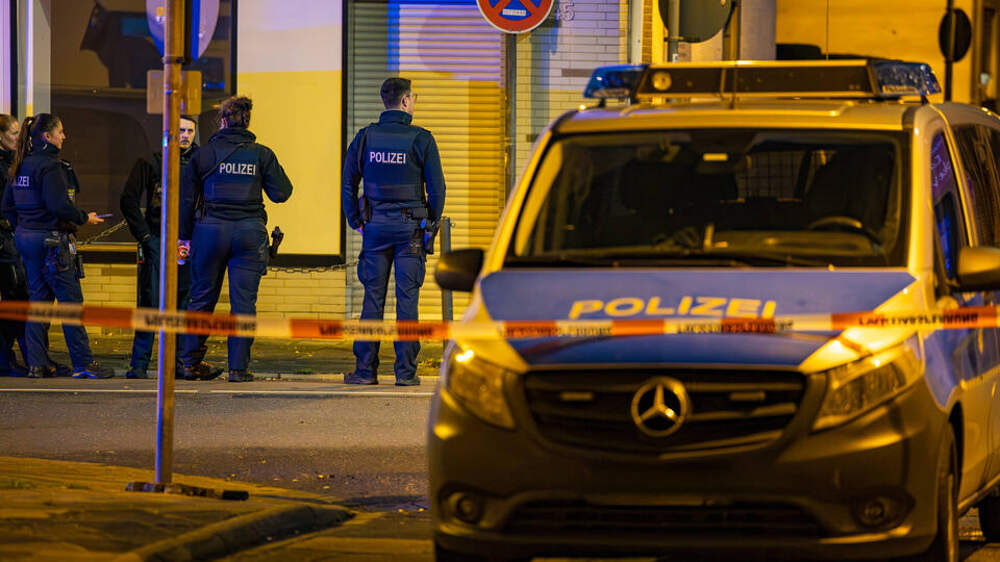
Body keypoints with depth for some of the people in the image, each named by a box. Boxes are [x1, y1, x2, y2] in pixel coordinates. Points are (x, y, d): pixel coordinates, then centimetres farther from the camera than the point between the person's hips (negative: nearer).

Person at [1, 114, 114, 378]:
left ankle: (36, 364, 11)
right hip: (51, 241, -9)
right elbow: (59, 205, -23)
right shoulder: (49, 166, -15)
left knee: (38, 298, 12)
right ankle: (83, 363, -2)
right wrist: (85, 218, -8)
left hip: (25, 237, 9)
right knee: (71, 301, -3)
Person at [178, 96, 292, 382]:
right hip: (249, 231, 0)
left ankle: (191, 361, 15)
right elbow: (280, 193, 3)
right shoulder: (262, 154, 1)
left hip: (210, 229, 1)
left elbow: (187, 198, 5)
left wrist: (185, 235, 14)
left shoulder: (204, 153, 3)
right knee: (243, 301, 1)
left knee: (202, 297, 12)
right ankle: (238, 367, -2)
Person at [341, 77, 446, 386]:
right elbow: (436, 187, -4)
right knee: (407, 299, 0)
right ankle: (406, 371, -1)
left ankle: (365, 369, 3)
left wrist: (357, 223, 13)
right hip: (410, 227, -2)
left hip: (375, 226, 2)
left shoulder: (365, 138, 2)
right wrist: (430, 224, 9)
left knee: (372, 299, 4)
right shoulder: (421, 140, -6)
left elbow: (347, 184, 5)